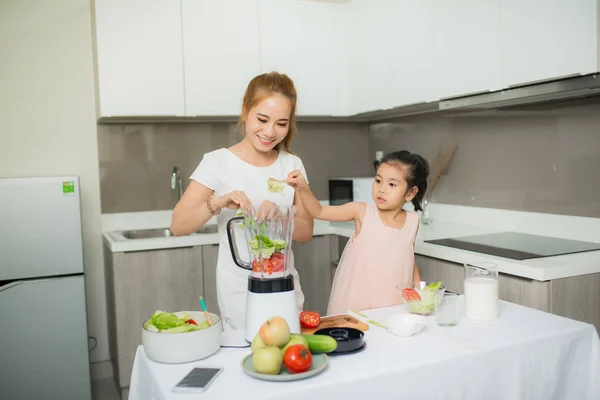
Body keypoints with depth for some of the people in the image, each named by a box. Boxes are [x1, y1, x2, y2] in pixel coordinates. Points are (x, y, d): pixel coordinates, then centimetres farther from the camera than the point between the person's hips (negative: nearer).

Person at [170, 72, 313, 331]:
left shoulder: (292, 164, 1)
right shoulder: (218, 162, -8)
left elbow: (306, 232, 1)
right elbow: (177, 226, -11)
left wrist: (279, 215, -19)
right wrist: (218, 202, -27)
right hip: (240, 290, -3)